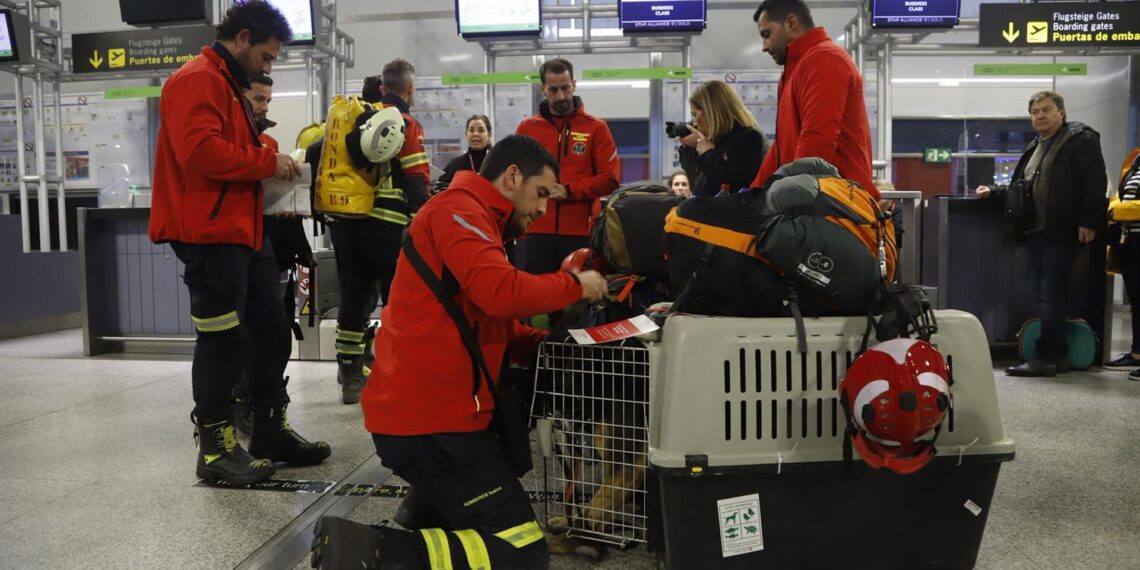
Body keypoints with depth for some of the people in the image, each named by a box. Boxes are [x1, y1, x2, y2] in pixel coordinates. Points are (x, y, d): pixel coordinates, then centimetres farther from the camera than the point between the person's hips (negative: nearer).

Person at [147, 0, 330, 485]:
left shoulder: (231, 86, 23)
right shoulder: (197, 80, -10)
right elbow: (201, 151, -25)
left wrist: (270, 165, 9)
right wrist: (268, 162, -15)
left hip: (243, 230, 11)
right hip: (210, 233, -10)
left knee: (271, 331, 12)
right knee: (223, 339, -5)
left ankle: (271, 432, 23)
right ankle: (215, 446, 7)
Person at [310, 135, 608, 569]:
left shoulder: (474, 220, 22)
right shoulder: (459, 209, -10)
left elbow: (500, 330, 19)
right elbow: (502, 293, -27)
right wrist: (575, 285, -10)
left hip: (424, 410, 10)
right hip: (430, 421, -10)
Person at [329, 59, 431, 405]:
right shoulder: (406, 125, -5)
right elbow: (416, 183, -11)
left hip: (343, 221, 6)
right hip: (385, 225, -6)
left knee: (354, 298, 13)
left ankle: (350, 378, 19)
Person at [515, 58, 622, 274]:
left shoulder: (596, 127, 5)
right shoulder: (527, 127, 10)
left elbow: (611, 178, -2)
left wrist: (569, 191, -12)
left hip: (581, 232, -1)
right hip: (535, 231, 1)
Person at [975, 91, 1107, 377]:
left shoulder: (1080, 138, -1)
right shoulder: (1035, 147, 22)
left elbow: (1095, 181, -10)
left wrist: (1088, 221, -18)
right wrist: (994, 192, 11)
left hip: (1061, 231, -8)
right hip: (1035, 231, 8)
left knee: (1052, 296, -8)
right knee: (1044, 296, 8)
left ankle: (1044, 358, -7)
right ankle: (1057, 355, 14)